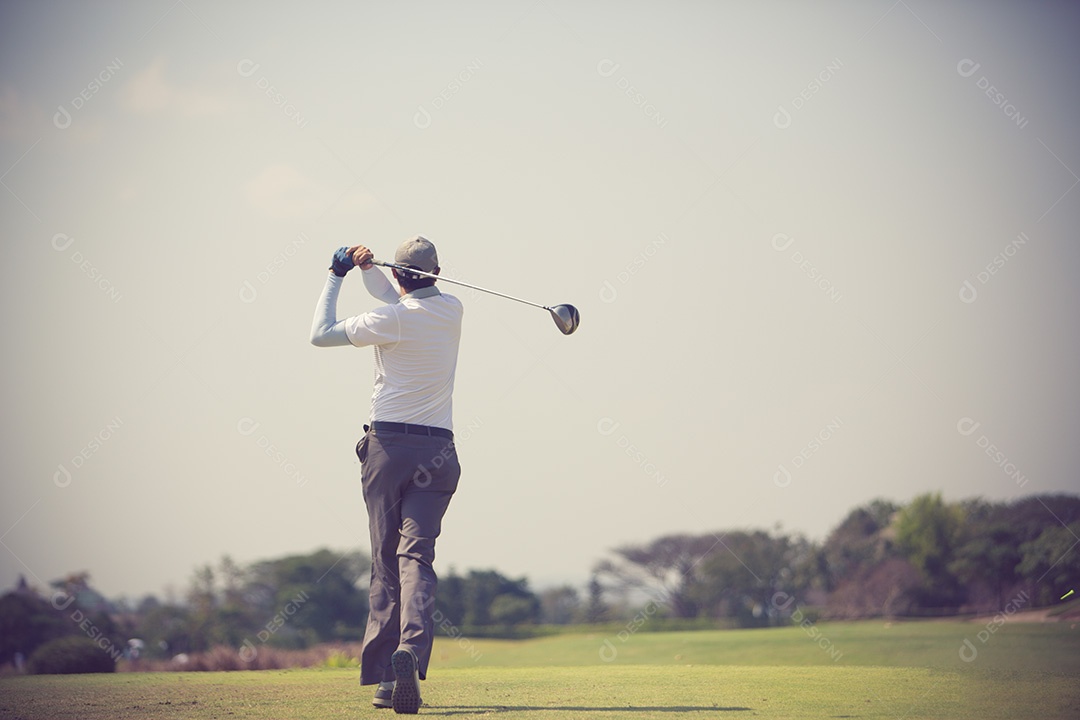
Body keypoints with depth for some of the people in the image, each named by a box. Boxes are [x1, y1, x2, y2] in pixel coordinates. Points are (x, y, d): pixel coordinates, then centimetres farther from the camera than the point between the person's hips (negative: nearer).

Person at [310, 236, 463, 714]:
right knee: (416, 555, -7)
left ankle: (384, 675, 2)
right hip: (438, 450, 3)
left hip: (388, 446, -2)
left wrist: (336, 277, 9)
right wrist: (366, 267, 10)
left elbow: (321, 334, 1)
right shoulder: (452, 311, 9)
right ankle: (411, 650, -31)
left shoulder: (393, 319, -7)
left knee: (385, 561, 5)